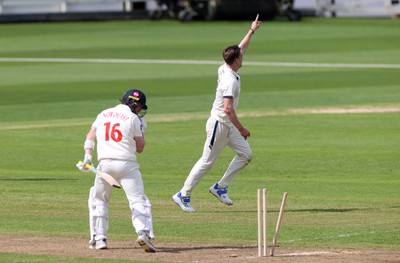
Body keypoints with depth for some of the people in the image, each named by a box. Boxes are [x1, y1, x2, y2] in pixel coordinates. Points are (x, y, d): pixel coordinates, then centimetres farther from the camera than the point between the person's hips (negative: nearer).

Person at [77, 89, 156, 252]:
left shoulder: (103, 115, 17)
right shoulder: (133, 119, 4)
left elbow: (90, 136, 7)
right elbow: (140, 148, 7)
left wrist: (88, 157, 0)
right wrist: (142, 130, 22)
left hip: (105, 164, 3)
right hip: (127, 164, -3)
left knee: (98, 200, 19)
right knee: (138, 200, -5)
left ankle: (99, 238, 11)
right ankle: (143, 232, -25)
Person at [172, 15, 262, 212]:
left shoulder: (225, 70, 3)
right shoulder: (230, 80, -25)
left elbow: (240, 49, 22)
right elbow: (228, 109, -30)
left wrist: (252, 31, 26)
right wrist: (241, 129, -23)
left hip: (228, 125, 10)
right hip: (219, 124, -10)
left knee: (245, 154, 7)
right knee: (207, 161, -3)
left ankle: (220, 188, 11)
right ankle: (183, 196, 4)